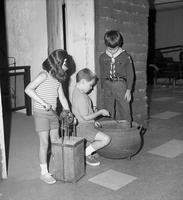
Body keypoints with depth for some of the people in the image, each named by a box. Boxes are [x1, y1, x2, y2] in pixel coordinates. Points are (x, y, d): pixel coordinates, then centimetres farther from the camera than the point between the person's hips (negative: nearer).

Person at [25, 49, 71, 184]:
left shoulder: (58, 79, 8)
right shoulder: (44, 75, -15)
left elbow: (62, 98, 9)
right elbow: (28, 89, -24)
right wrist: (43, 102, -27)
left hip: (53, 113, 7)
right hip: (41, 113, -7)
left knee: (56, 142, 12)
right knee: (44, 143, -3)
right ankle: (44, 172, 9)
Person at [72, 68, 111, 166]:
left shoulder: (76, 91, 9)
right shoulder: (81, 97, -24)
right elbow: (86, 116, -24)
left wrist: (93, 121, 18)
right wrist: (100, 112, -12)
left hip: (85, 125, 11)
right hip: (83, 128, -11)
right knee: (106, 139, -19)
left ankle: (87, 152, 18)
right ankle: (85, 153, -4)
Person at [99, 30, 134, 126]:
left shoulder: (125, 56, -3)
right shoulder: (102, 57, 6)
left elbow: (130, 74, 0)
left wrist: (129, 90, -4)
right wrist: (103, 88, 13)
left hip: (121, 85, -3)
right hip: (107, 85, 3)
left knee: (124, 111, -1)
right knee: (108, 112, 9)